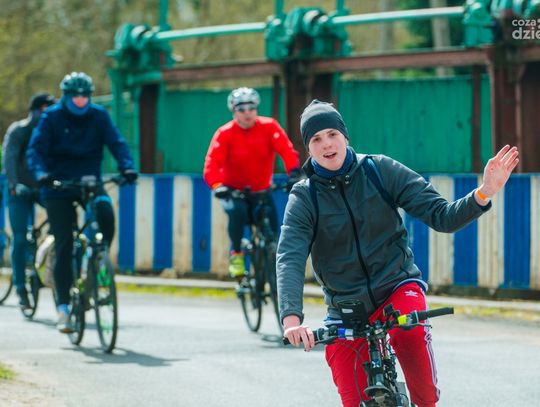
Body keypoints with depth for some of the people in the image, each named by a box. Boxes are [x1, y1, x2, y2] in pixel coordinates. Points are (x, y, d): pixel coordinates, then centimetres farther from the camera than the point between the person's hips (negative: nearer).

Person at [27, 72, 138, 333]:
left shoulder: (98, 116, 1)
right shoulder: (52, 117, -5)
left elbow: (116, 143, -9)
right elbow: (36, 149, -13)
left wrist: (127, 167, -28)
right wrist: (41, 173, -32)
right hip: (58, 186, -1)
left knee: (105, 213, -30)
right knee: (63, 246, -5)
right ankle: (63, 307, 1)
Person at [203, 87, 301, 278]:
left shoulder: (269, 127, -10)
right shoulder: (225, 134, -14)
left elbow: (286, 149, -22)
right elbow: (212, 163, -24)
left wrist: (294, 172, -41)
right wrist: (217, 186, -43)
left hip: (261, 190, 2)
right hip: (234, 191, -2)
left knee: (272, 226, -16)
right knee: (238, 212, -32)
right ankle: (236, 254, -13)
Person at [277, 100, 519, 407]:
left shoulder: (380, 170, -5)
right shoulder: (304, 198, -6)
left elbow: (441, 216, -7)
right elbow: (290, 260, -19)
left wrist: (484, 194, -27)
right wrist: (292, 319, -36)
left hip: (397, 287, -1)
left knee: (412, 330, -36)